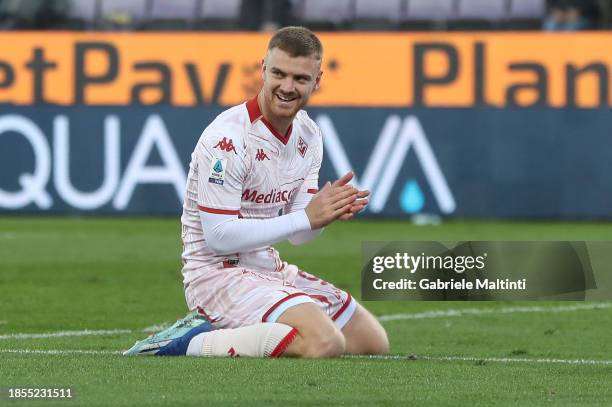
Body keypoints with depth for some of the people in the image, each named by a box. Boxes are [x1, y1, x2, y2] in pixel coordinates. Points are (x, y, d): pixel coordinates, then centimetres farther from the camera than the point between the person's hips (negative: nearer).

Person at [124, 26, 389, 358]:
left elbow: (297, 234, 9)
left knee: (373, 342, 10)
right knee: (325, 343, -29)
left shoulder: (308, 135, 7)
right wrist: (307, 217, -22)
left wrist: (331, 210, -15)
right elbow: (219, 236, -23)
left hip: (268, 267, 9)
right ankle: (188, 342, -16)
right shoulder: (227, 137, -20)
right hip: (217, 273, -9)